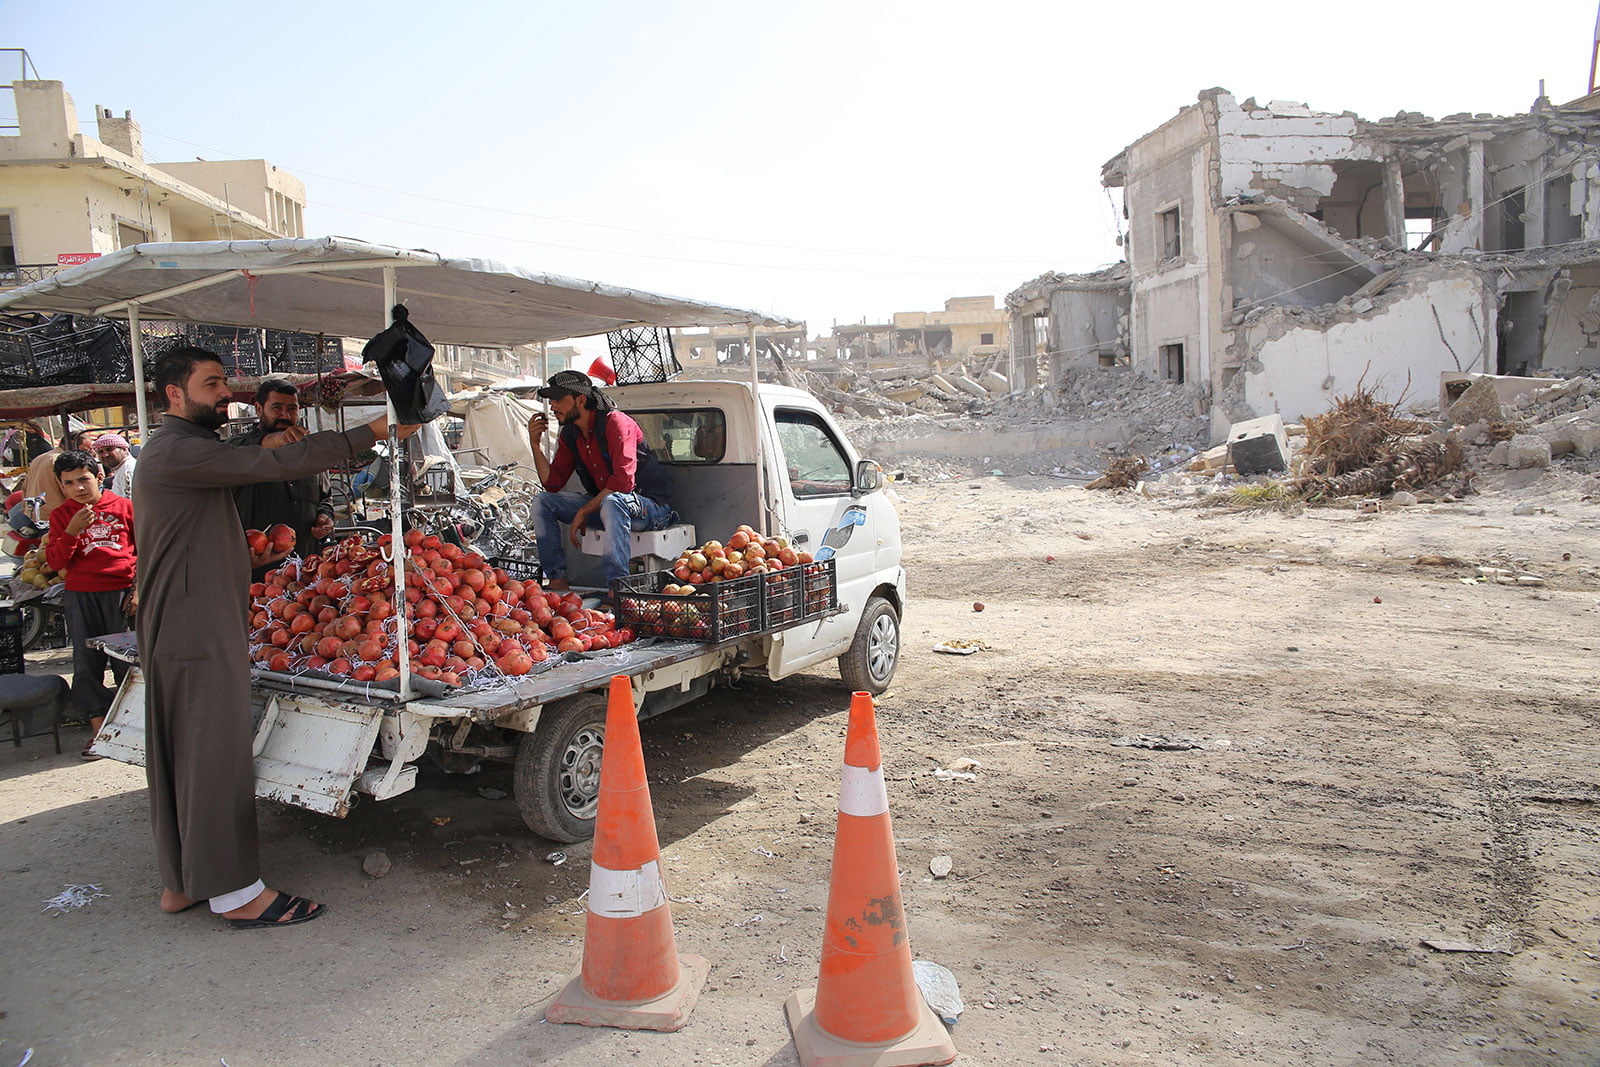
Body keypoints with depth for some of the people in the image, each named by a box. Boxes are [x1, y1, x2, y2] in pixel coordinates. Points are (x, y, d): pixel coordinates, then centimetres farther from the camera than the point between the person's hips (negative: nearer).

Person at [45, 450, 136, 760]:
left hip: (121, 591, -2)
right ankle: (99, 729, 14)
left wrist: (139, 589, -1)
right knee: (86, 661, 4)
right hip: (80, 596, 2)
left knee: (126, 659, 2)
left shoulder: (123, 506, 2)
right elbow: (55, 562, 1)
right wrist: (72, 531, -14)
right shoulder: (61, 515, 7)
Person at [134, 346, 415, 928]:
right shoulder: (177, 451, -16)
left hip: (203, 625, 11)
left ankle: (182, 881, 24)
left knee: (183, 754, 14)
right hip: (197, 634, -11)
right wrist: (370, 432, -20)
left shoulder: (185, 450, 19)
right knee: (215, 754, -5)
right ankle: (235, 892, 3)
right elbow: (274, 465, -22)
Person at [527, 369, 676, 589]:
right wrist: (536, 445, -3)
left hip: (649, 504, -8)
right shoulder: (569, 434, 7)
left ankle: (617, 586, -45)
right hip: (602, 503, 8)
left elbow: (623, 481, -27)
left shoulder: (615, 423, -18)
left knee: (612, 502, -41)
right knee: (542, 502, -1)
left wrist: (584, 511, -23)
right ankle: (557, 578, -5)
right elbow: (552, 483, 7)